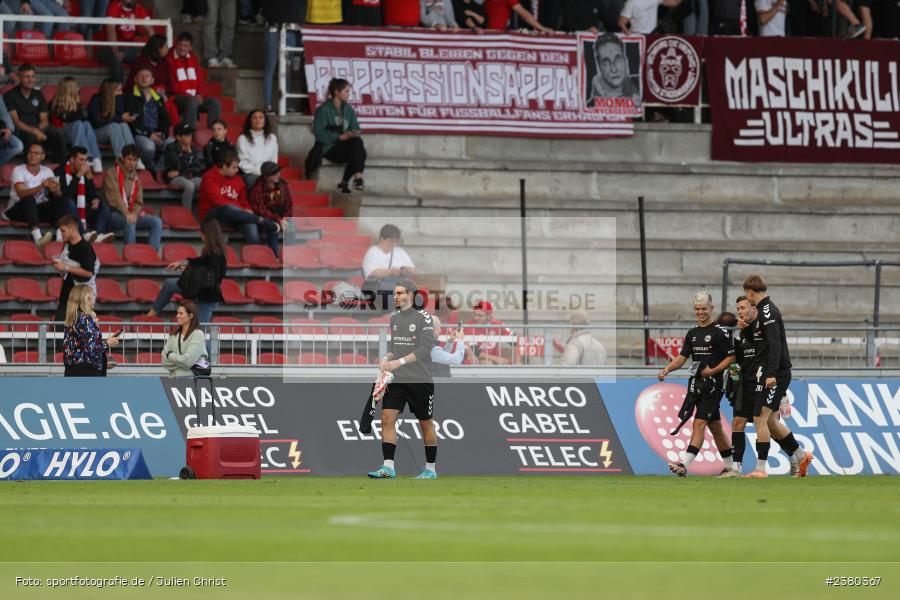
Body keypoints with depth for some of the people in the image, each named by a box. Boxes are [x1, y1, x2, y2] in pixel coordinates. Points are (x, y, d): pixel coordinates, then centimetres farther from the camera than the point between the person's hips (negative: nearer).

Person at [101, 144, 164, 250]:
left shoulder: (135, 177, 18)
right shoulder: (112, 173, -2)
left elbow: (139, 201, 13)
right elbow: (114, 197, -15)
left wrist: (134, 214, -10)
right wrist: (126, 214, -25)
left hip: (132, 214, 7)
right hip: (115, 214, -7)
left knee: (157, 221, -13)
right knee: (130, 222, -38)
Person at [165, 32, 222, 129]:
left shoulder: (193, 58, 14)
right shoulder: (169, 59, -6)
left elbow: (199, 79, 17)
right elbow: (172, 84, -10)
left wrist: (199, 95, -2)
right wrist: (187, 95, -16)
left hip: (194, 97, 6)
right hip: (177, 97, -6)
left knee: (215, 103, -16)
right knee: (192, 101, -37)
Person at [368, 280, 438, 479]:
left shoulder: (423, 318, -8)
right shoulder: (394, 319, 12)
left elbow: (425, 349, -16)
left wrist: (400, 362, -23)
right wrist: (387, 359, -3)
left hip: (420, 380, -5)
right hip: (396, 380, 5)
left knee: (426, 424, 5)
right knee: (387, 418, -9)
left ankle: (431, 469, 17)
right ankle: (388, 467, -9)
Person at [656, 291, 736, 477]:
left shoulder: (719, 332, -5)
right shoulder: (693, 334, 15)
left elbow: (731, 357, -7)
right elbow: (682, 357, 14)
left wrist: (713, 371, -16)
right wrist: (667, 369, -3)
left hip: (712, 384, -7)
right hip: (696, 383, 7)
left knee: (699, 423, -15)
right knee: (714, 426, 13)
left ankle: (685, 465, -23)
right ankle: (730, 465, 21)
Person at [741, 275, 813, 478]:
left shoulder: (767, 312, -14)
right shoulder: (765, 310, 16)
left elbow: (774, 343, -23)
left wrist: (771, 374, -28)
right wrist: (747, 327, 13)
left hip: (775, 375, -10)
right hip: (770, 374, 10)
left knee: (760, 418, -10)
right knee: (771, 421, 14)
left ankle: (760, 469, -9)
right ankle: (800, 456, 23)